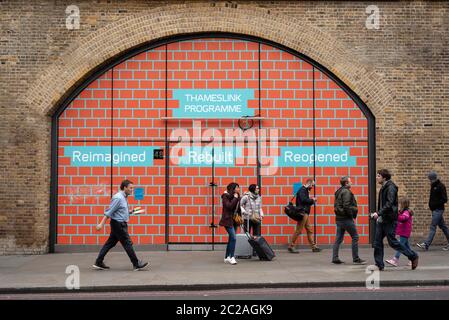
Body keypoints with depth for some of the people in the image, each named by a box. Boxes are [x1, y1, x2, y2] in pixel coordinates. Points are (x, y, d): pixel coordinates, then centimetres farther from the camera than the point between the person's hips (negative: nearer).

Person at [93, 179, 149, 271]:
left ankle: (98, 263, 17)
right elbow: (109, 212, -19)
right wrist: (101, 224, -20)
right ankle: (137, 264, 3)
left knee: (110, 243, 12)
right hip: (118, 224, -10)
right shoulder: (118, 198, -17)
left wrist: (131, 211, 10)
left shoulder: (124, 197, 13)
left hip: (121, 224, 10)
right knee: (127, 243, -4)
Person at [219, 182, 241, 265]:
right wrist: (235, 198, -18)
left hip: (234, 220, 8)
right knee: (233, 238, -15)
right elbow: (229, 206, -24)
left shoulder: (237, 196, 8)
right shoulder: (225, 196, -10)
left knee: (231, 238, 12)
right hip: (228, 220, -8)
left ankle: (227, 257, 21)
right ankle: (231, 257, -8)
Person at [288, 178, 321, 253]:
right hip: (303, 213, -10)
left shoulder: (305, 190, 19)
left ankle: (313, 246, 16)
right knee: (298, 230, -6)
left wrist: (311, 200, 2)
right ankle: (291, 246, 0)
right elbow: (303, 200, -24)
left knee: (309, 230, 11)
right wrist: (312, 200, -11)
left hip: (305, 213, 10)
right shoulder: (302, 190, -12)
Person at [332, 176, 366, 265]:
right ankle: (356, 259, 5)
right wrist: (352, 214, -8)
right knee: (355, 237, 1)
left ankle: (335, 258, 9)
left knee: (338, 239, 10)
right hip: (346, 218, -9)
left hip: (339, 218, 9)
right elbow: (346, 206, -22)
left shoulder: (338, 192, 15)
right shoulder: (346, 192, -14)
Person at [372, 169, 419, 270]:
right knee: (377, 242, 5)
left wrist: (379, 213, -26)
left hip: (389, 220, -9)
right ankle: (379, 265, 10)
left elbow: (389, 203, -24)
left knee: (392, 242, -2)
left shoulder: (390, 187, -14)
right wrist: (377, 214, 11)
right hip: (382, 220, 9)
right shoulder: (383, 188, 15)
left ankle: (413, 256, 13)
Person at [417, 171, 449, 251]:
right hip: (435, 209, 9)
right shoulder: (433, 186, 14)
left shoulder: (441, 186, -11)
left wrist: (435, 204, -19)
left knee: (433, 227, -11)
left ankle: (426, 244, -14)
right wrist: (430, 204, 6)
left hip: (438, 209, -9)